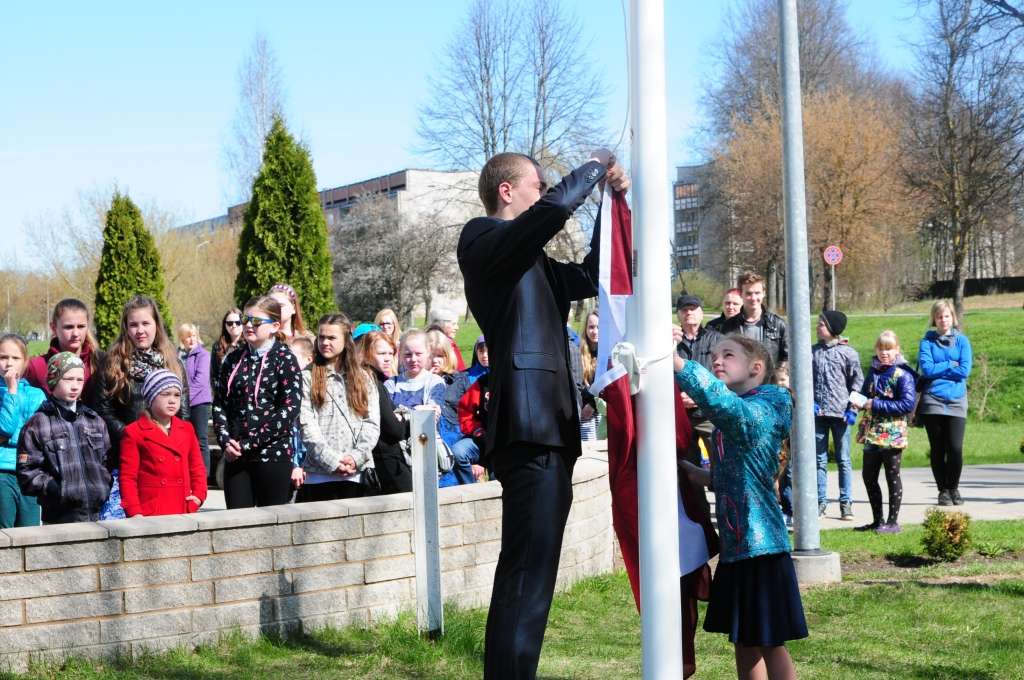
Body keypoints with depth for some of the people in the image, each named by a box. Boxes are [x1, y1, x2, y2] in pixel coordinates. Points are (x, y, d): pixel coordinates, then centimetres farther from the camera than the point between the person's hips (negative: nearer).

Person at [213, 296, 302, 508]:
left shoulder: (284, 359, -4)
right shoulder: (233, 359, 12)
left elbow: (289, 410, -12)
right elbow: (219, 404, 11)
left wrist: (249, 443, -15)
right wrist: (225, 440, -7)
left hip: (273, 455, -4)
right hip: (235, 457, 4)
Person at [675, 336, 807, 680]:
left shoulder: (759, 411, -15)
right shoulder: (730, 420, 14)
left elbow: (718, 397, -37)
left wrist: (672, 359, -45)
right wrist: (703, 476, 7)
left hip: (760, 545, -9)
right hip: (735, 545, 9)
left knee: (770, 643, -3)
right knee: (744, 641, 15)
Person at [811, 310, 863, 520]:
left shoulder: (848, 353, -1)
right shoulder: (813, 351, 8)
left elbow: (857, 382, 0)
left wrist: (852, 408, -6)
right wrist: (809, 401, -4)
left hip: (840, 412, -3)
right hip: (818, 412, 3)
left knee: (843, 460, 1)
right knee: (820, 459, 6)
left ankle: (846, 503, 5)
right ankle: (821, 501, 11)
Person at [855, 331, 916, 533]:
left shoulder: (903, 375, -11)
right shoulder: (873, 371, 12)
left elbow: (908, 404, -19)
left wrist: (877, 405, -19)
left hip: (892, 434, -8)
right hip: (871, 433, 8)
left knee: (892, 477, 2)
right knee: (868, 476, 12)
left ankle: (893, 522, 10)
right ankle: (877, 520, 23)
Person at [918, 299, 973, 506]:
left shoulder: (962, 340, 7)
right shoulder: (927, 341, 6)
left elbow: (965, 370, -5)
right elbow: (926, 368, -7)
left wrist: (938, 369, -4)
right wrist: (950, 365, -5)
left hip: (956, 401, 0)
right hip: (932, 401, 0)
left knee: (955, 448, -8)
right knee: (937, 449, 3)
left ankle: (953, 488, 11)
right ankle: (943, 491, 15)